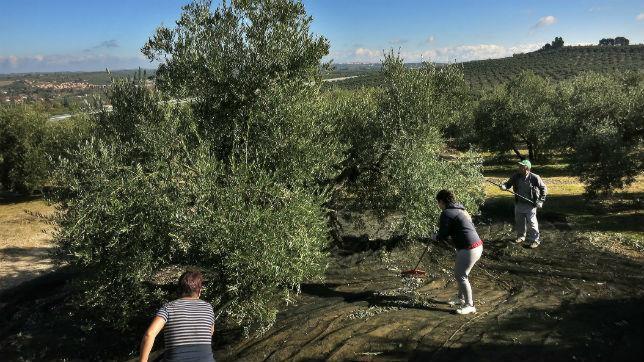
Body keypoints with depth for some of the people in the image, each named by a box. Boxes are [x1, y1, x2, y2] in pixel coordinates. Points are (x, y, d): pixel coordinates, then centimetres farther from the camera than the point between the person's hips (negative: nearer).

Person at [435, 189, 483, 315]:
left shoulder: (447, 213, -12)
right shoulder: (461, 210, 17)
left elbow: (442, 235, -11)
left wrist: (437, 237, 14)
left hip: (469, 249, -10)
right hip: (477, 246, 10)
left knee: (461, 276, 2)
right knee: (460, 273, 21)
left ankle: (469, 305, 10)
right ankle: (461, 298, 35)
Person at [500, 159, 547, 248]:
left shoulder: (534, 177, -15)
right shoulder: (516, 176, -5)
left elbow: (544, 188, -5)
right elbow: (509, 183, 5)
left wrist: (541, 201, -10)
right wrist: (504, 186, -19)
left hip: (530, 204, -5)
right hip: (519, 204, 5)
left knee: (532, 222, -2)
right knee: (519, 221, 18)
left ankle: (535, 240, 12)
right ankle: (521, 236, 38)